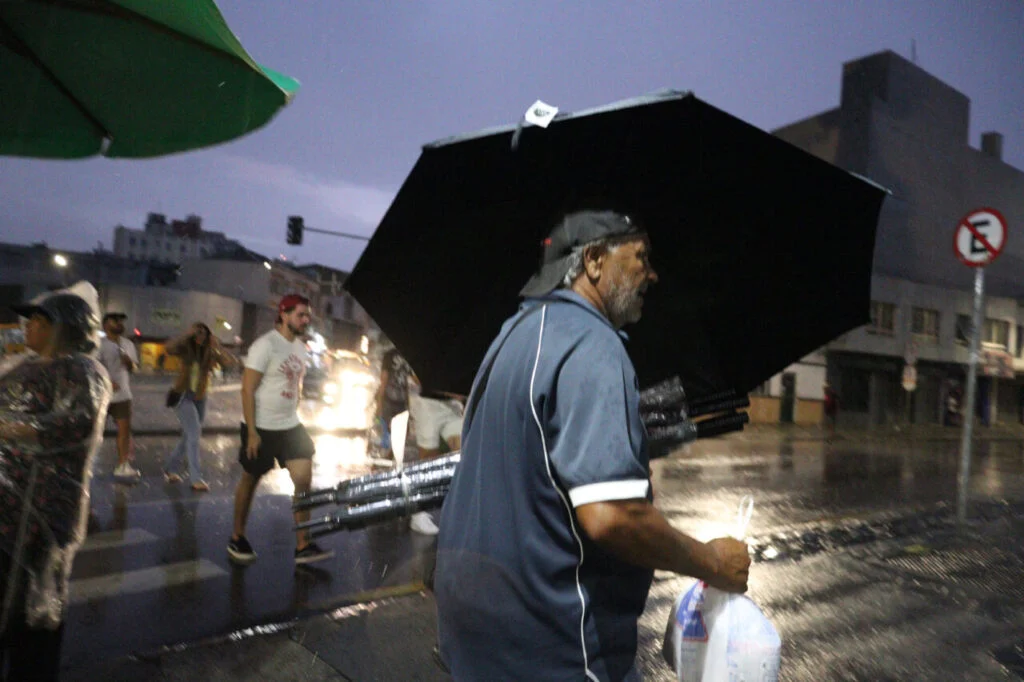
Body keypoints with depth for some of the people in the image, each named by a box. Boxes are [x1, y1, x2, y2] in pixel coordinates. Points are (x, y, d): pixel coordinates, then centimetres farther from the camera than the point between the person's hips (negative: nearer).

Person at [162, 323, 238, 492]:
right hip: (183, 395, -4)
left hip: (200, 398, 4)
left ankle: (171, 469, 33)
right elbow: (169, 349, -27)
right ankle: (196, 479, -15)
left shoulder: (211, 353, 0)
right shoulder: (185, 349, -5)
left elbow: (233, 362, -13)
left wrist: (218, 346, -18)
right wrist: (187, 335, -25)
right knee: (194, 433, -16)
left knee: (189, 437, 13)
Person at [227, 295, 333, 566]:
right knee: (250, 482, 8)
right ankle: (237, 539, 28)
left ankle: (303, 546, 1)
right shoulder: (265, 345, -14)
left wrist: (293, 417, 14)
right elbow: (248, 389, -16)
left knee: (304, 480, -4)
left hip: (290, 426, 6)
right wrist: (252, 432, -18)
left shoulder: (301, 347, 9)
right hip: (261, 428, -6)